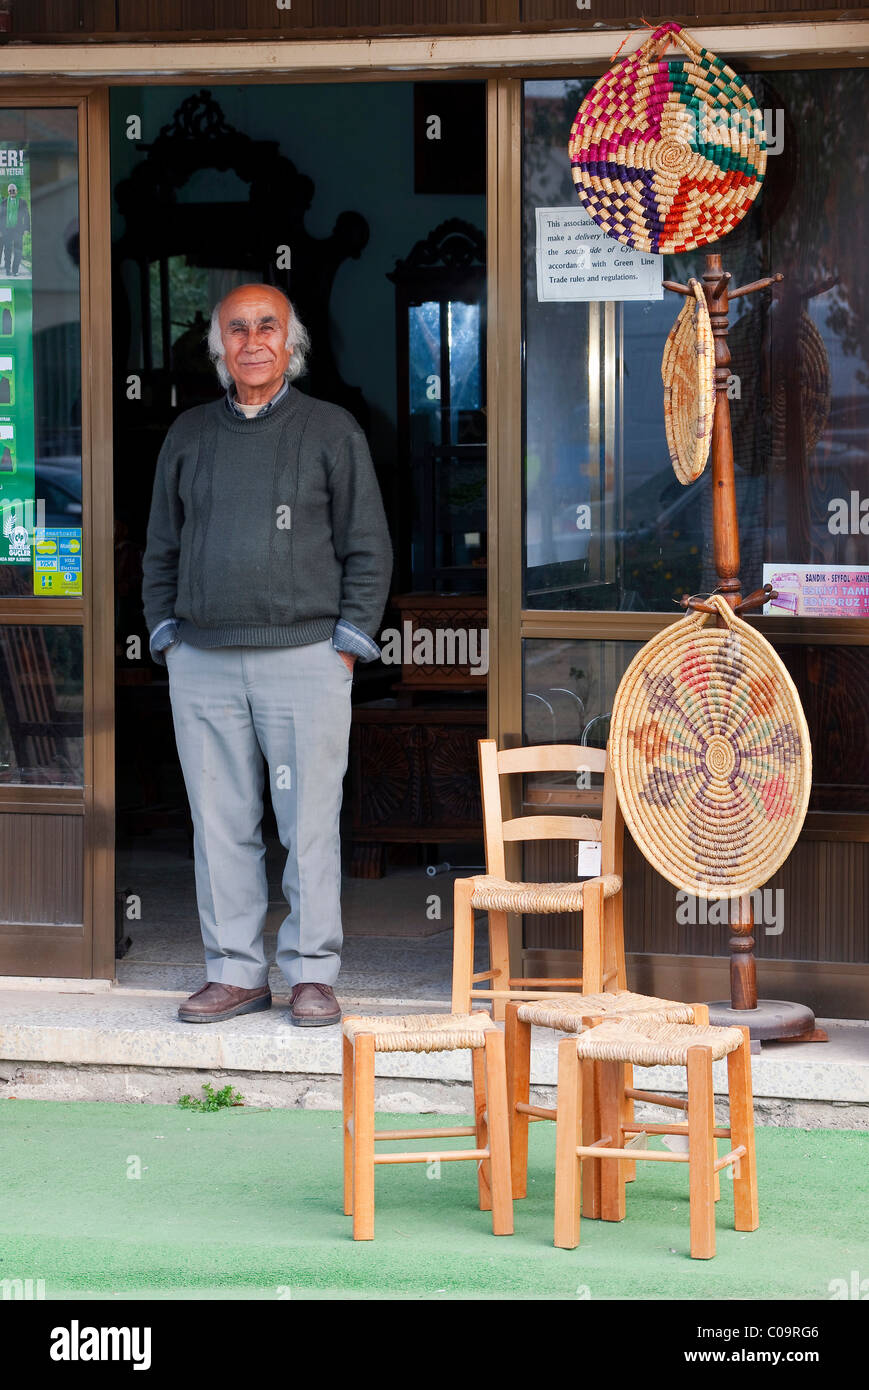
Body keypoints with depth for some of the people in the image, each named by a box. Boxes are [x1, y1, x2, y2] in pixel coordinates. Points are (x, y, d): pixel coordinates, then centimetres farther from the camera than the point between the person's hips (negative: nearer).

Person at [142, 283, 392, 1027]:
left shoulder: (332, 430, 5)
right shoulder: (189, 435, 14)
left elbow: (368, 548, 4)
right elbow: (162, 548, 19)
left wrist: (347, 645, -4)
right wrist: (167, 634, 9)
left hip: (305, 658, -3)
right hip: (202, 662, 3)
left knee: (310, 824, -3)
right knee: (220, 825, 4)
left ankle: (313, 972, 6)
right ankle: (236, 971, 12)